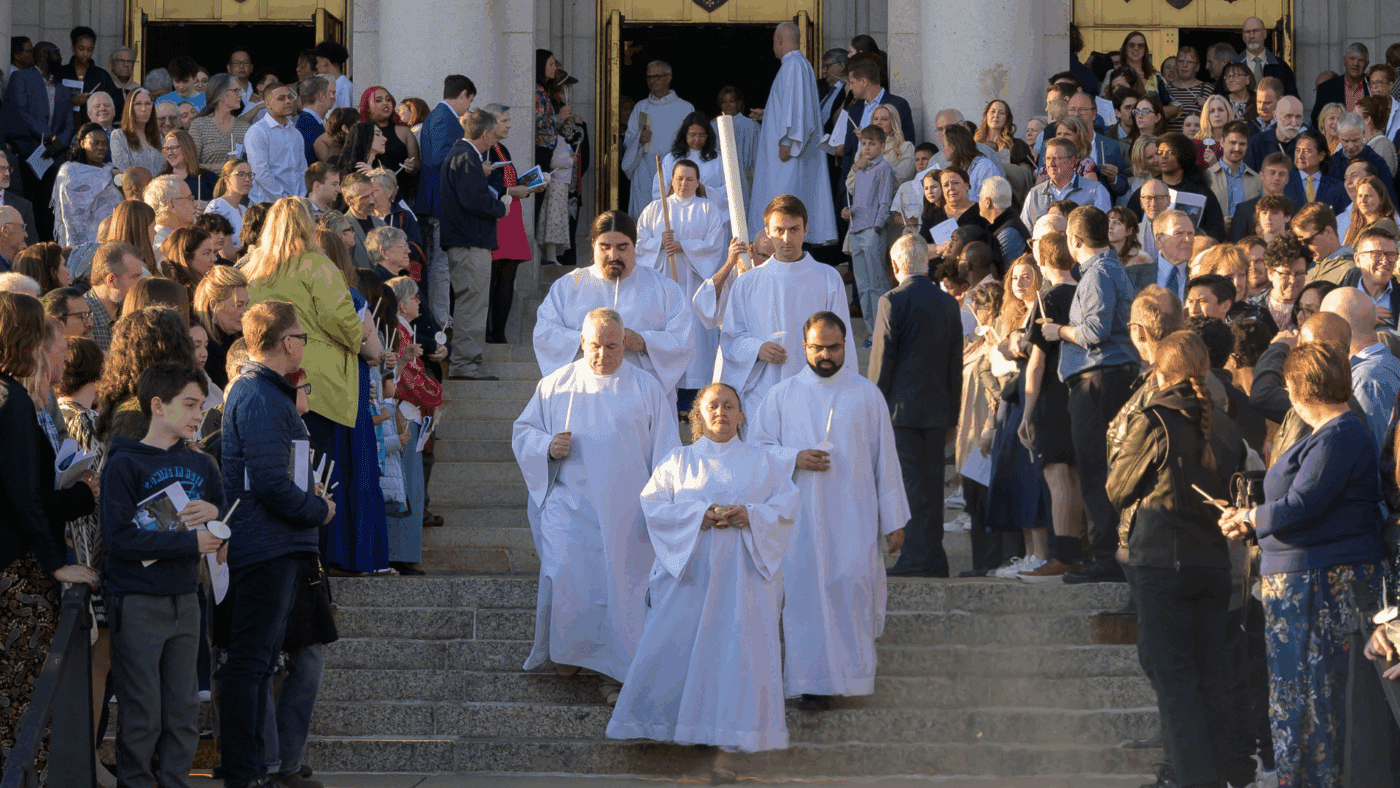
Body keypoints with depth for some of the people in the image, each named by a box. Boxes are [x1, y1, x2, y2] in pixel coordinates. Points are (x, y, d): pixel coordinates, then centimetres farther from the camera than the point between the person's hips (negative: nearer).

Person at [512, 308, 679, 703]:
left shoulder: (646, 389, 5)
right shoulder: (556, 384, 8)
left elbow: (665, 454, 6)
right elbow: (522, 431, 14)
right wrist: (547, 445, -8)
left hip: (624, 508, 0)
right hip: (570, 503, 0)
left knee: (619, 585, -3)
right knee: (564, 575, -14)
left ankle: (614, 669, 8)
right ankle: (567, 649, 10)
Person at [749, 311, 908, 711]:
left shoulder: (867, 394, 7)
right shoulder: (783, 396, 8)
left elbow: (885, 457, 8)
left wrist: (893, 519, 4)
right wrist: (795, 458, -12)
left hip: (852, 515, 0)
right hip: (801, 516, 0)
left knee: (853, 584, -11)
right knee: (807, 592, -5)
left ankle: (853, 670, 8)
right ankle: (814, 681, 0)